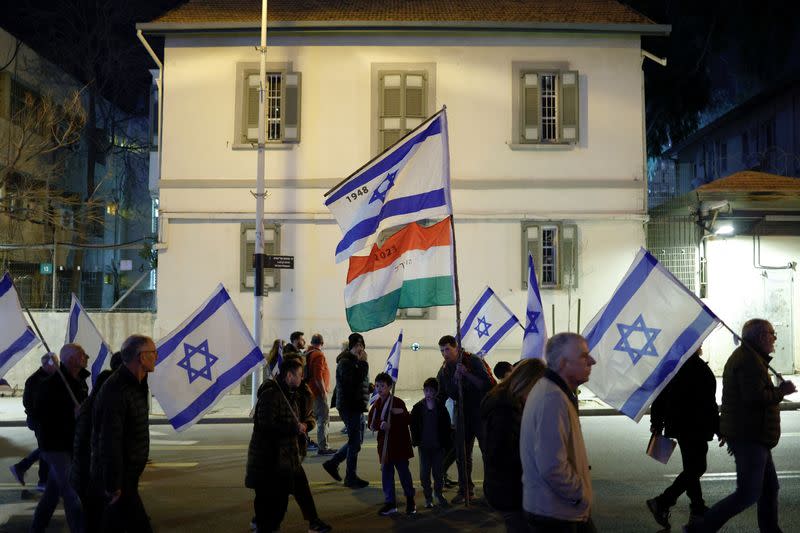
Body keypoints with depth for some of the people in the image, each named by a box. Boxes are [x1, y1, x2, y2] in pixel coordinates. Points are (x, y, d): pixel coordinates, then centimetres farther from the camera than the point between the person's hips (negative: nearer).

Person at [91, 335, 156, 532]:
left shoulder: (135, 384, 8)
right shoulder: (115, 390, -24)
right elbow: (109, 442, -26)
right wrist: (113, 486, -23)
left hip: (127, 475, 10)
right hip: (118, 479, -10)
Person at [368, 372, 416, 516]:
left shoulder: (398, 402, -10)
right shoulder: (376, 404, 7)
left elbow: (405, 421, -11)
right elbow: (371, 424, 2)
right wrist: (381, 424, -16)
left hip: (398, 444, -5)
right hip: (384, 444, 5)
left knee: (403, 472, 5)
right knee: (386, 473, 8)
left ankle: (410, 500, 22)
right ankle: (390, 503, 17)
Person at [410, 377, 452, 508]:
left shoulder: (441, 407, -1)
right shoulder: (418, 407, 1)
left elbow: (446, 427, 1)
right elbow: (413, 425, 4)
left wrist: (447, 443, -5)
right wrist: (415, 441, -5)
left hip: (438, 445, 0)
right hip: (424, 446, 1)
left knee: (439, 472, 6)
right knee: (424, 473, 3)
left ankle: (438, 493, 28)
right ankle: (428, 497, 15)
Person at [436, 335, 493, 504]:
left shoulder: (473, 361, -11)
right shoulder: (444, 371, 3)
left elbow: (487, 384, -20)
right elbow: (441, 396, 6)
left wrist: (467, 374, -28)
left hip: (481, 411, -5)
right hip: (462, 413, 5)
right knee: (462, 453, 7)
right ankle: (465, 490, 18)